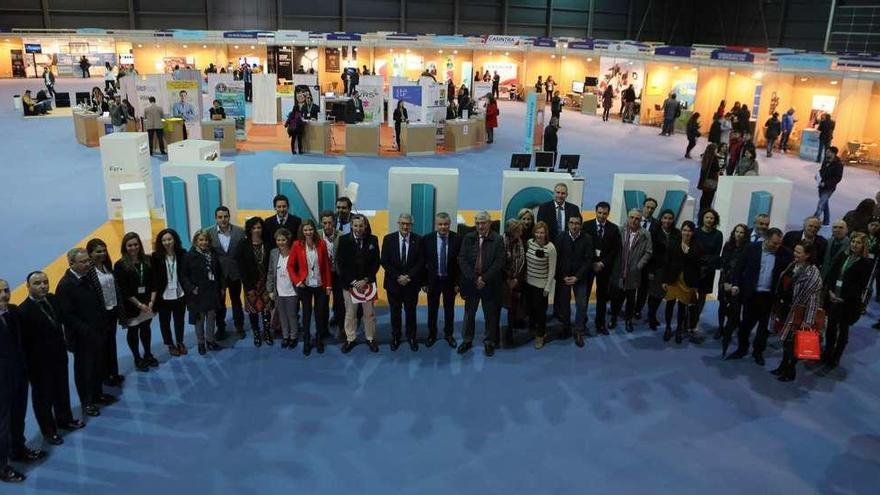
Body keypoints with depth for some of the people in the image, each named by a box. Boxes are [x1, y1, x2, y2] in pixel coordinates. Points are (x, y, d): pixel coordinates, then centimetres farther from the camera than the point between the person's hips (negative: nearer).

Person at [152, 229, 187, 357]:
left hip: (179, 294, 2)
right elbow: (154, 277, -9)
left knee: (179, 320, 20)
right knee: (165, 322, 14)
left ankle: (180, 342, 42)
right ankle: (170, 345, 35)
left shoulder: (182, 254, -6)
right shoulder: (156, 257, -12)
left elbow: (186, 273, -1)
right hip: (164, 296, -2)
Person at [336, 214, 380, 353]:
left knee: (369, 313, 9)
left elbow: (376, 263, -1)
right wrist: (353, 282, -12)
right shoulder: (344, 240, -4)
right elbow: (341, 263, -5)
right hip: (349, 283, -1)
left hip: (367, 283, 1)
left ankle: (370, 338, 24)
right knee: (350, 313, 9)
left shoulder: (373, 240, -2)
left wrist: (366, 280, -10)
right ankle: (350, 339, 22)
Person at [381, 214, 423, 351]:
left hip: (411, 283, 0)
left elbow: (420, 262, -5)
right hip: (393, 282, 0)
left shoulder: (418, 240, -4)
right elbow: (384, 262, -5)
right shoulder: (388, 239, -4)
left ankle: (411, 337, 24)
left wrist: (408, 276, -15)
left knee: (411, 311, 9)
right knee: (395, 312, 11)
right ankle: (395, 337, 25)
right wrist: (397, 277, -13)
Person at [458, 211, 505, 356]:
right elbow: (462, 260, -3)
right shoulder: (468, 238, 1)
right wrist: (474, 278, -12)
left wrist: (484, 279, -16)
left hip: (490, 284, -2)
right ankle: (467, 341, 27)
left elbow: (499, 262, -11)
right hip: (471, 282, 2)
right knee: (469, 314, 13)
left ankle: (489, 342, 22)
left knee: (490, 316, 8)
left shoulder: (497, 240, -6)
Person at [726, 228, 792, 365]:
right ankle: (742, 349, 26)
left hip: (770, 296, 0)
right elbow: (740, 268, 1)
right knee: (746, 323, 10)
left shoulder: (785, 254, -5)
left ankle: (758, 351, 26)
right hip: (751, 294, 0)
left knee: (765, 325, 11)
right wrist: (736, 284, -7)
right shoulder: (752, 248, -5)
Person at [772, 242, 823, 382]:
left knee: (792, 341, 5)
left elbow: (812, 297, -17)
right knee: (784, 338, 17)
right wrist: (779, 306, 15)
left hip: (798, 311, -6)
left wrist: (808, 320, -18)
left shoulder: (813, 273, -18)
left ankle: (790, 371, 23)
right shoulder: (792, 265, 3)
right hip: (785, 307, 6)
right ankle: (783, 366, 34)